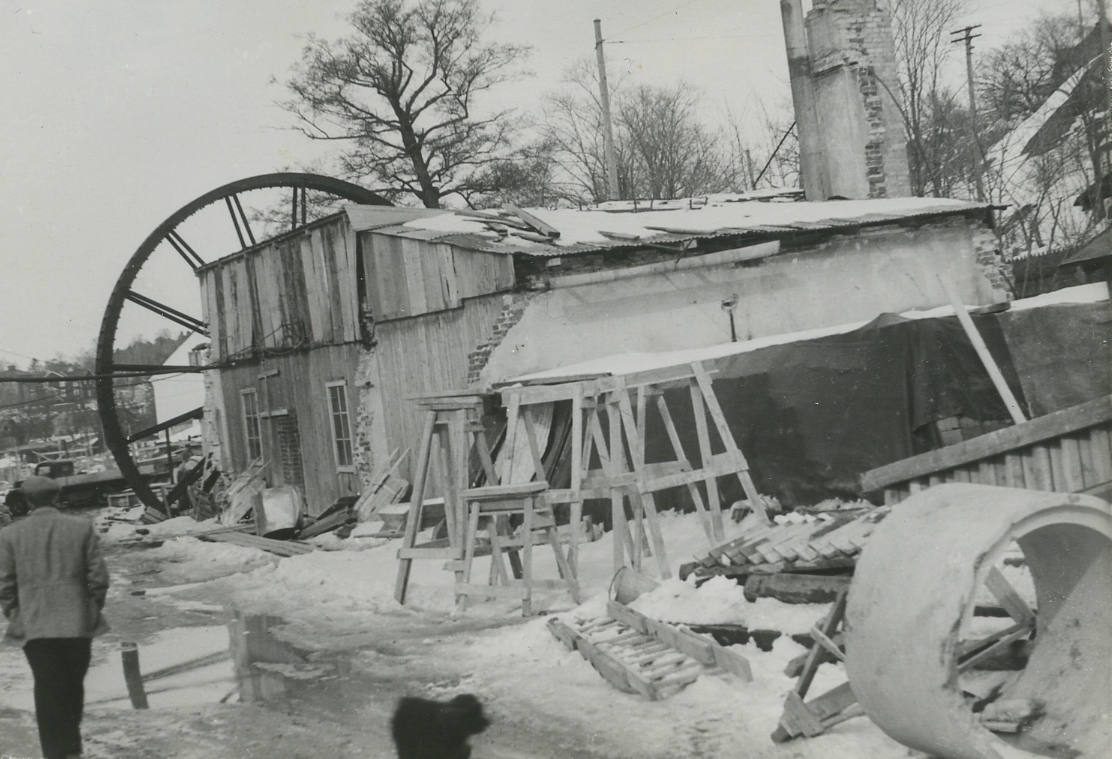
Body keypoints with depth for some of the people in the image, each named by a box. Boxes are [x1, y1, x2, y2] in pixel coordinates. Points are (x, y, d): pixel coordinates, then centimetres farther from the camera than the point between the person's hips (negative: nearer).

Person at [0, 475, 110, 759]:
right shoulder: (82, 528, -2)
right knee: (73, 686, 16)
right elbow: (98, 577, -3)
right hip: (77, 623, 1)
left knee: (48, 691, 5)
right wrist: (93, 610, 11)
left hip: (34, 626, -1)